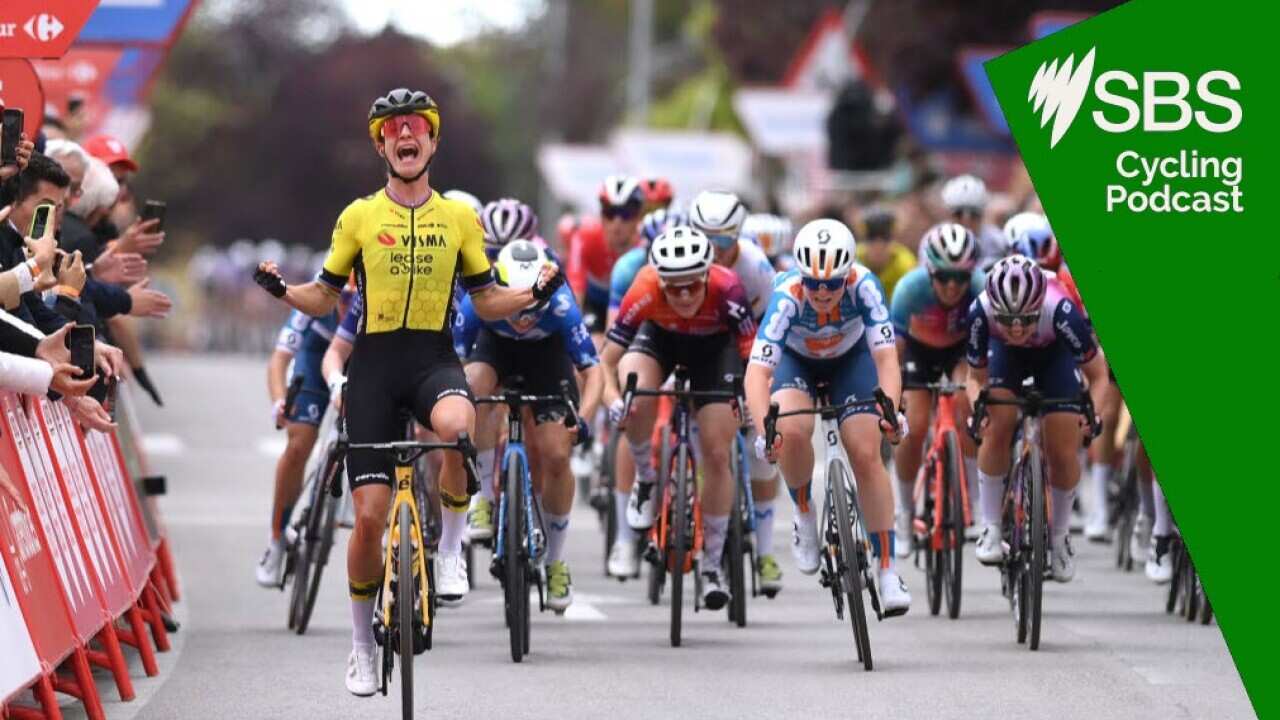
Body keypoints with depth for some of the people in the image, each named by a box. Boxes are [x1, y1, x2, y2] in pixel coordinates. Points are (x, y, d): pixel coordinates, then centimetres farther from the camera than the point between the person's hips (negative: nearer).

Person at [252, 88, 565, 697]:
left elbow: (487, 303, 13)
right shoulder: (359, 217, 5)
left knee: (457, 425, -39)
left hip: (435, 359, 0)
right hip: (375, 362, 0)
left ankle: (450, 547, -15)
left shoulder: (459, 217, 7)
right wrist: (280, 290, -9)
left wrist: (535, 295, -5)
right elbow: (324, 299, 11)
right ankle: (362, 644, 15)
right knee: (370, 515, -3)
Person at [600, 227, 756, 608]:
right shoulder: (645, 292, -36)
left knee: (717, 455, -8)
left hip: (715, 345, 0)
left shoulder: (726, 289, -38)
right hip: (661, 336, 0)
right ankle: (645, 480, -4)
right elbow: (607, 361, -30)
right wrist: (612, 399, -48)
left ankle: (712, 566, 7)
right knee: (636, 396, -33)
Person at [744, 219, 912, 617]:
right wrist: (763, 431, -58)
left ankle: (888, 569, -2)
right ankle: (804, 515, -1)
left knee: (867, 455, -11)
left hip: (850, 357, 1)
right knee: (792, 432, -29)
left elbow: (886, 357, -38)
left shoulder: (863, 285, -35)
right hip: (795, 358, -1)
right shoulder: (787, 296, -38)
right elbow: (757, 371, -43)